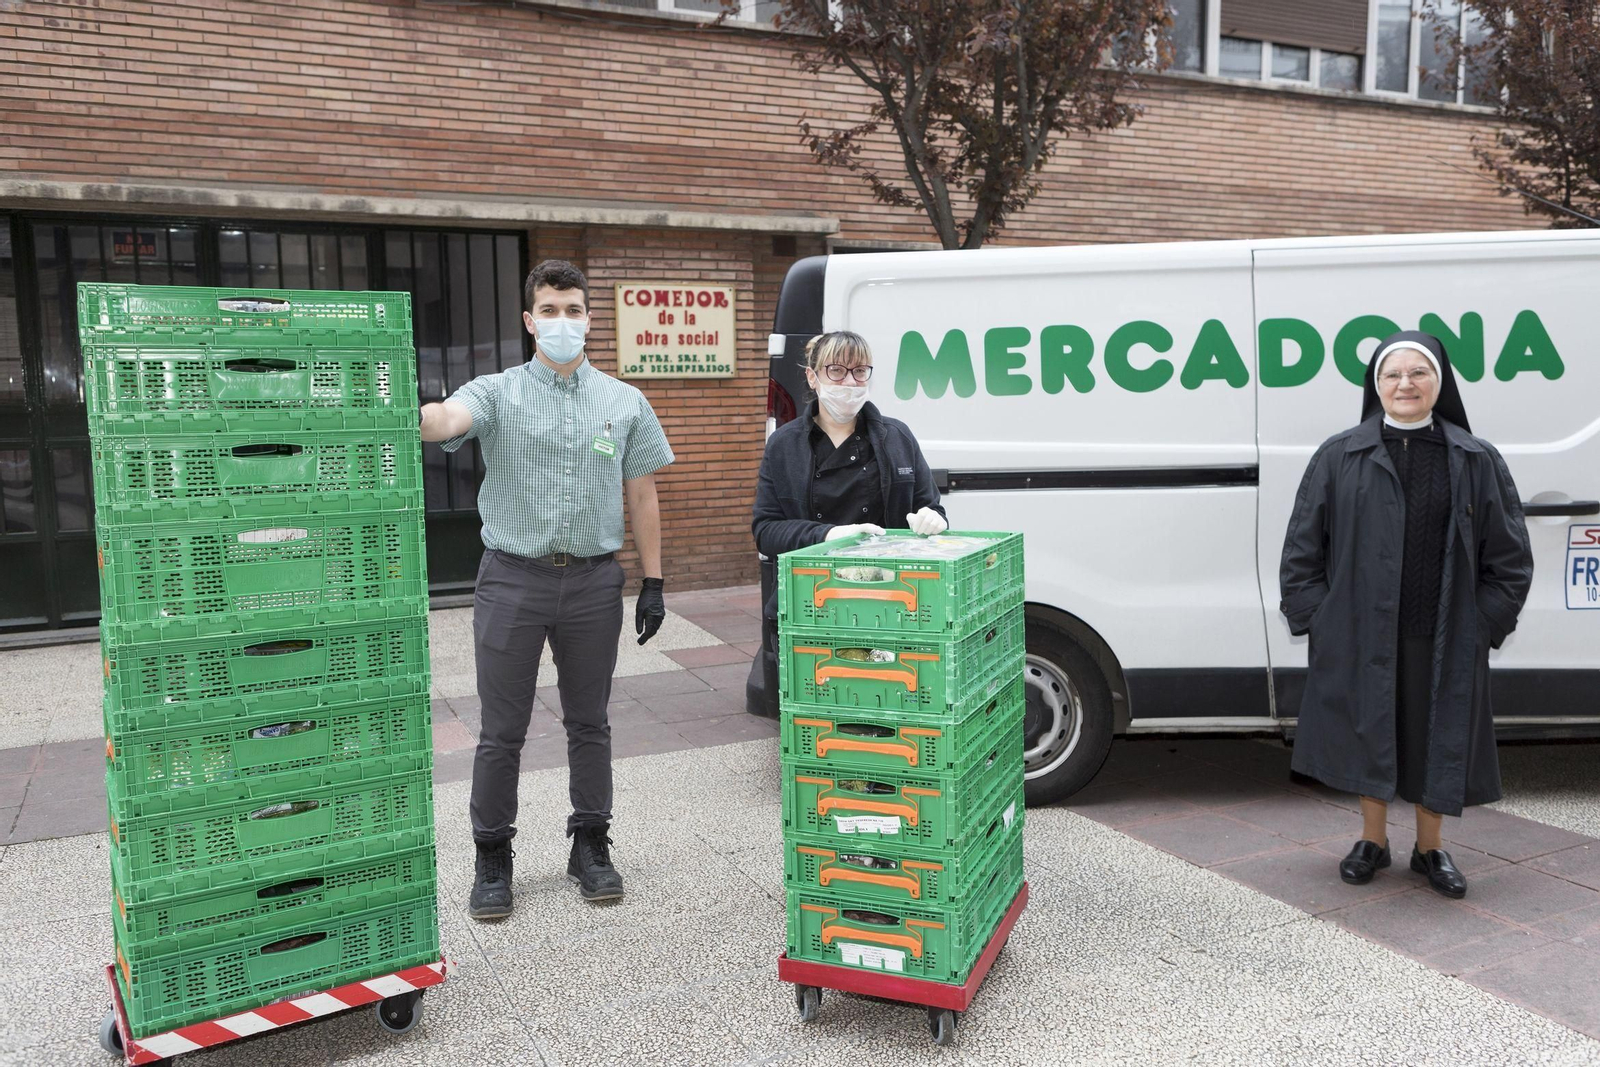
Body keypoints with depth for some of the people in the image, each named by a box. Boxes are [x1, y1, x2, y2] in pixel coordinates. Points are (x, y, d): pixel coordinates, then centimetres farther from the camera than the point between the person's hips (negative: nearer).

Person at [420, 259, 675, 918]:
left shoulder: (625, 403, 8)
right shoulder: (496, 394, 1)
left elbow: (641, 497, 9)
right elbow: (446, 420, -21)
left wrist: (652, 583, 5)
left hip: (595, 580, 2)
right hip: (513, 578, -1)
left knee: (589, 723, 12)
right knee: (502, 732, 5)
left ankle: (590, 847, 27)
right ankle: (492, 861, 20)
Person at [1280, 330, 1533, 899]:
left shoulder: (1475, 460, 2)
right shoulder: (1340, 456, -1)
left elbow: (1510, 554, 5)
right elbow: (1302, 546, 2)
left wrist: (1484, 621, -1)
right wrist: (1317, 616, -3)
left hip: (1445, 638, 1)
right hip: (1361, 633, 0)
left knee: (1438, 735, 10)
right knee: (1367, 731, 10)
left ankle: (1430, 847, 30)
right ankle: (1373, 840, 29)